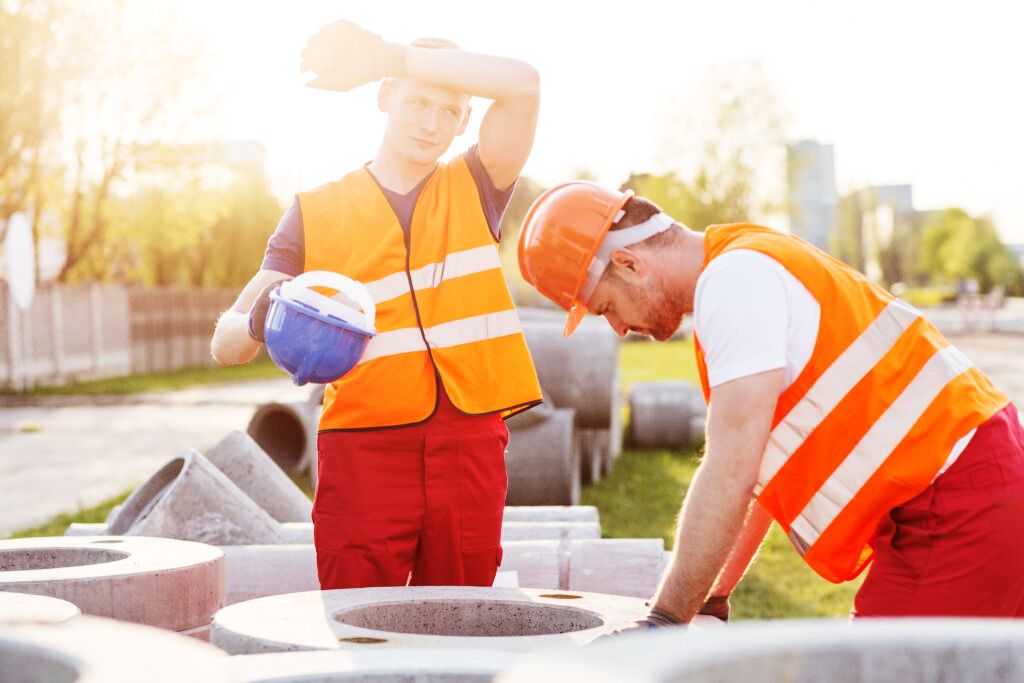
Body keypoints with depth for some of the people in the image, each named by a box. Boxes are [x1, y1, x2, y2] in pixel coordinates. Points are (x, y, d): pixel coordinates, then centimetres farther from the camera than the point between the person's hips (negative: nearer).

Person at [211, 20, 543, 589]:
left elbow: (523, 84, -6)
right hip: (364, 451, -1)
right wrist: (260, 325, -21)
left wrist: (388, 56, -10)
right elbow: (226, 341, 4)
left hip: (470, 451, 1)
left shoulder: (476, 191, 11)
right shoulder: (317, 211, 9)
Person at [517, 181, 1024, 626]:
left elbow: (730, 476, -21)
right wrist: (710, 598, 21)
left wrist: (666, 619, -15)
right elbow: (761, 472, 21)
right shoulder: (745, 269, 16)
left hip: (956, 512, -10)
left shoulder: (734, 278, -16)